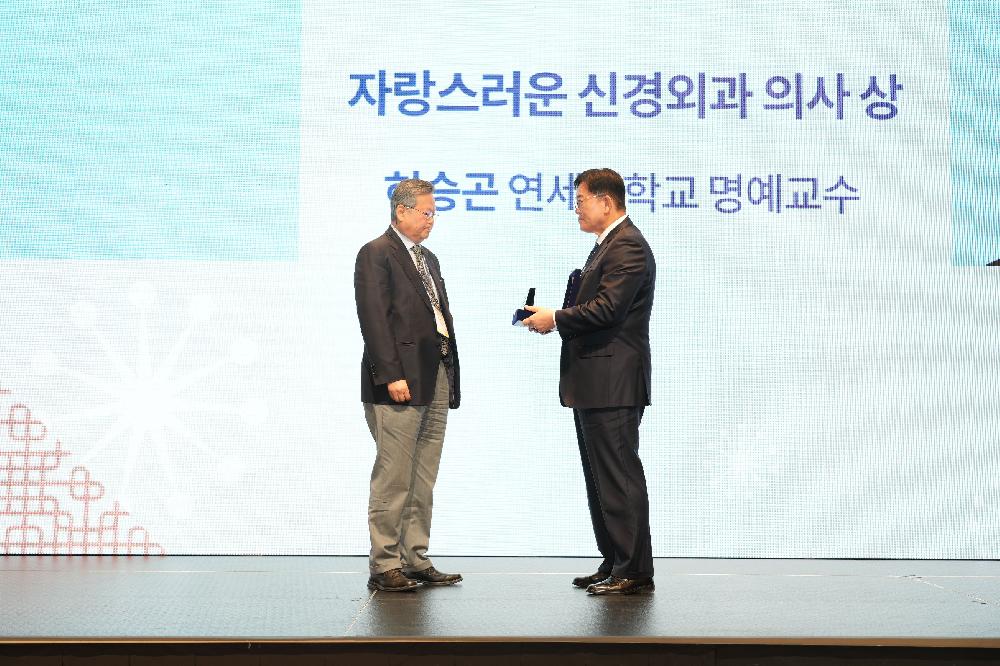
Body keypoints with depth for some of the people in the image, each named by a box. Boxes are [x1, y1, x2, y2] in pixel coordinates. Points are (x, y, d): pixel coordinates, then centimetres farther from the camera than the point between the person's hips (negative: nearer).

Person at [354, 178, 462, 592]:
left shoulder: (428, 259, 22)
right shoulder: (376, 254, -4)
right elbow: (374, 319, -13)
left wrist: (449, 378, 14)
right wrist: (391, 375, -20)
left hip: (436, 380, 8)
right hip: (400, 381, -8)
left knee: (423, 480, 9)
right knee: (394, 479, -6)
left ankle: (415, 561, 15)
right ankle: (384, 566, -1)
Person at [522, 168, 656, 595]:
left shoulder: (628, 247, -13)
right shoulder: (607, 245, 20)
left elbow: (606, 309, -23)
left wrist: (555, 318, -13)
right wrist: (556, 318, 4)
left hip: (613, 384, -11)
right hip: (594, 383, 11)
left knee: (619, 476, -7)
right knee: (601, 478, 14)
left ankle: (635, 572, -2)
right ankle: (613, 564, 22)